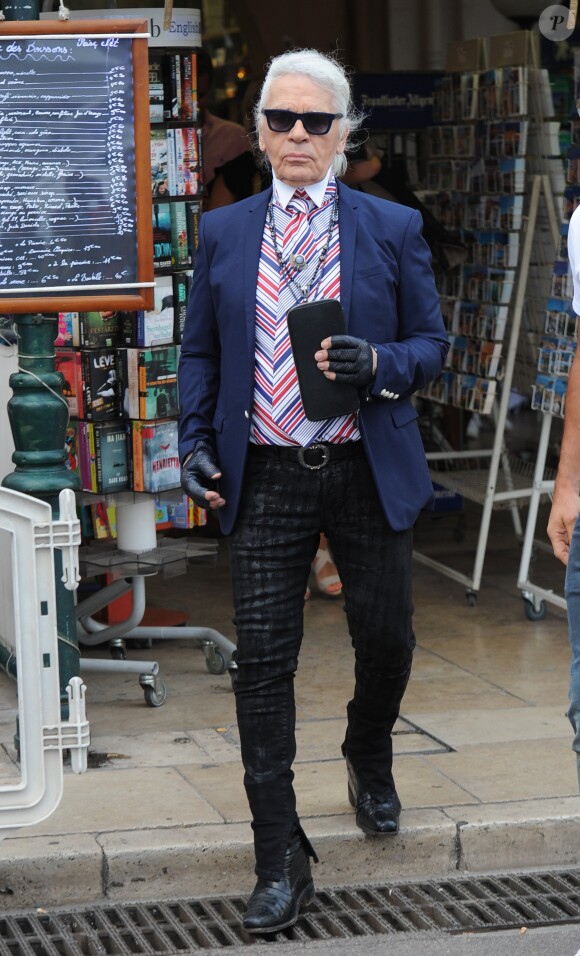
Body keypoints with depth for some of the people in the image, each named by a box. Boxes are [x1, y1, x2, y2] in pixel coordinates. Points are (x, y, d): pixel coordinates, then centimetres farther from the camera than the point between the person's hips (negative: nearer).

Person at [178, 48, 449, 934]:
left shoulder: (393, 229, 3)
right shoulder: (223, 232, 8)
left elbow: (431, 342, 5)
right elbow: (200, 352, 12)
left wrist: (377, 365, -16)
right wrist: (194, 441, -2)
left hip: (367, 471, 0)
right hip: (263, 478, 0)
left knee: (386, 638, 10)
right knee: (263, 659, -5)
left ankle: (369, 758, 46)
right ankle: (281, 860, 2)